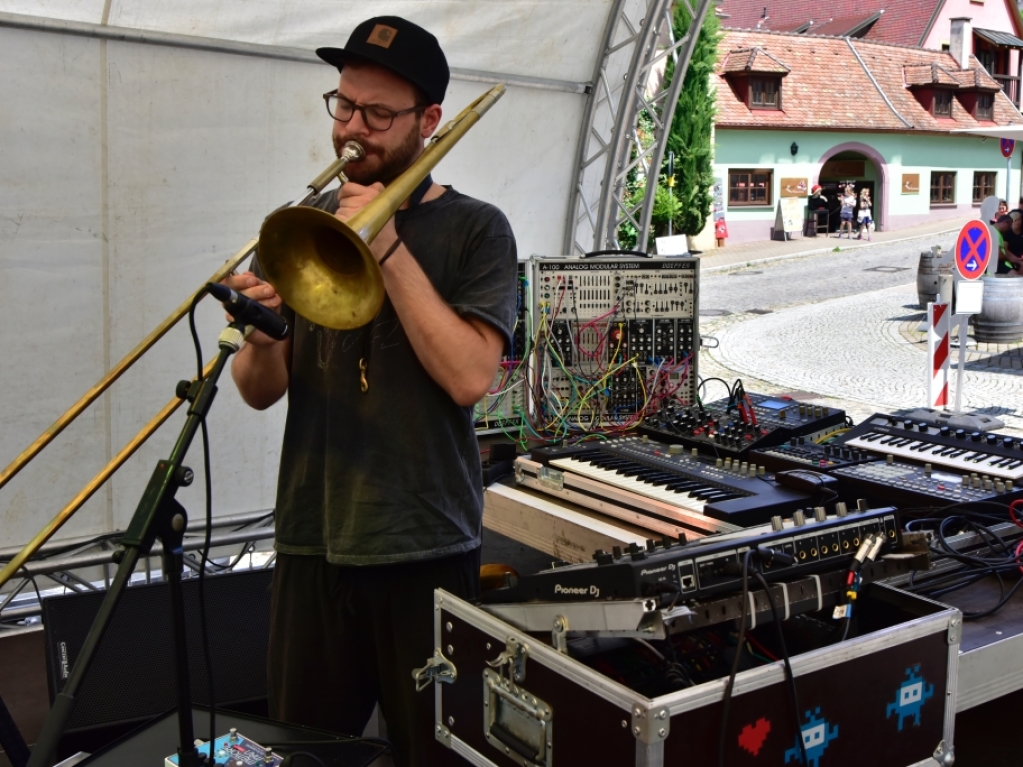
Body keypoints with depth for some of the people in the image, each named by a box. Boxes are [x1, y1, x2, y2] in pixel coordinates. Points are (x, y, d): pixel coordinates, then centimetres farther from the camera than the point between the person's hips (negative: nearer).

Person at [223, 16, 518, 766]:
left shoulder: (474, 230, -3)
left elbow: (469, 378, -17)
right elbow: (261, 391, 5)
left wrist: (388, 248, -19)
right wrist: (261, 339, -17)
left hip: (427, 548, -3)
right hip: (312, 538, 3)